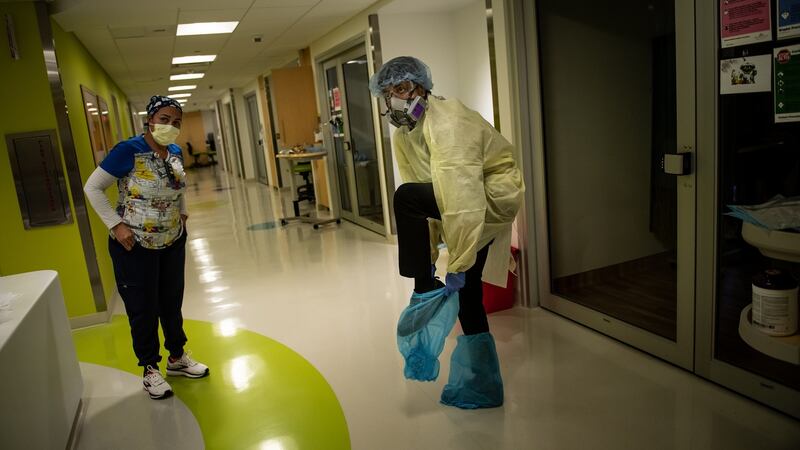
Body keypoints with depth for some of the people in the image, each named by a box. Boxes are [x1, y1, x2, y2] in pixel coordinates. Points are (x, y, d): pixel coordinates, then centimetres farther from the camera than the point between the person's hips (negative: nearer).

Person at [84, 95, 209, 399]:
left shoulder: (175, 152, 1)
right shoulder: (129, 151, -18)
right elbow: (92, 188, -13)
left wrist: (183, 213, 10)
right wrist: (116, 225, -17)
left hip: (173, 241, 6)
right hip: (135, 246, -6)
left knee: (172, 302, 17)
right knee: (143, 309, 7)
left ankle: (177, 358, 36)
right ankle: (150, 369, 25)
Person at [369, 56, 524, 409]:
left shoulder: (447, 122, -24)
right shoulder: (403, 136, 4)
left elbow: (461, 198, -31)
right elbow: (424, 208, 6)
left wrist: (457, 265, -31)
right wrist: (429, 258, 3)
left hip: (496, 192, -9)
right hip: (468, 196, 9)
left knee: (405, 198, -24)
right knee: (467, 288, 9)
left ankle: (425, 291, -10)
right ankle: (481, 384, 24)